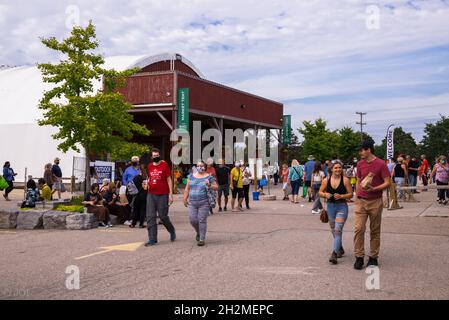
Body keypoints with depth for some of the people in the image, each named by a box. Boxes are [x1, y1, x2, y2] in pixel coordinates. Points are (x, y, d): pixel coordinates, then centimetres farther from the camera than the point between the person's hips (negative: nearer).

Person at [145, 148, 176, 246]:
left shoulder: (164, 165, -2)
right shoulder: (150, 166, 10)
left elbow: (169, 180, -3)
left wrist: (171, 194, -7)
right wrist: (146, 183, 6)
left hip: (162, 195, -4)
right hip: (151, 194, 4)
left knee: (163, 216, 2)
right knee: (150, 217, -1)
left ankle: (172, 231, 30)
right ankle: (152, 239, 4)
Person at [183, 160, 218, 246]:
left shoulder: (209, 177, 2)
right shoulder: (191, 176, 12)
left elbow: (216, 187, 1)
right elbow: (187, 188, 16)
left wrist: (209, 185, -17)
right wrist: (185, 199, 14)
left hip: (204, 203, -3)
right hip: (192, 203, 4)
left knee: (202, 220, -4)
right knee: (192, 219, 0)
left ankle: (202, 239, 6)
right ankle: (198, 232, 29)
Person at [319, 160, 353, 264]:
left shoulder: (345, 180, -7)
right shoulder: (326, 180, 2)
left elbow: (351, 194, -3)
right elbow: (320, 192, 10)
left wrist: (341, 196, -19)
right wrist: (325, 195, -10)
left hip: (342, 207, -4)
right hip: (330, 206, 4)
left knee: (338, 230, -15)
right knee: (334, 230, 16)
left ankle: (334, 254, -17)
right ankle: (340, 249, 38)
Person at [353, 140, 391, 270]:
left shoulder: (381, 164, -8)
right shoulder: (360, 164, 8)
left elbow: (388, 182, -9)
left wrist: (374, 189, -22)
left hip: (376, 202, -3)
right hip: (361, 201, 3)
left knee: (375, 231, 7)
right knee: (358, 228, -7)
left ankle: (373, 257, 17)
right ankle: (359, 257, -1)